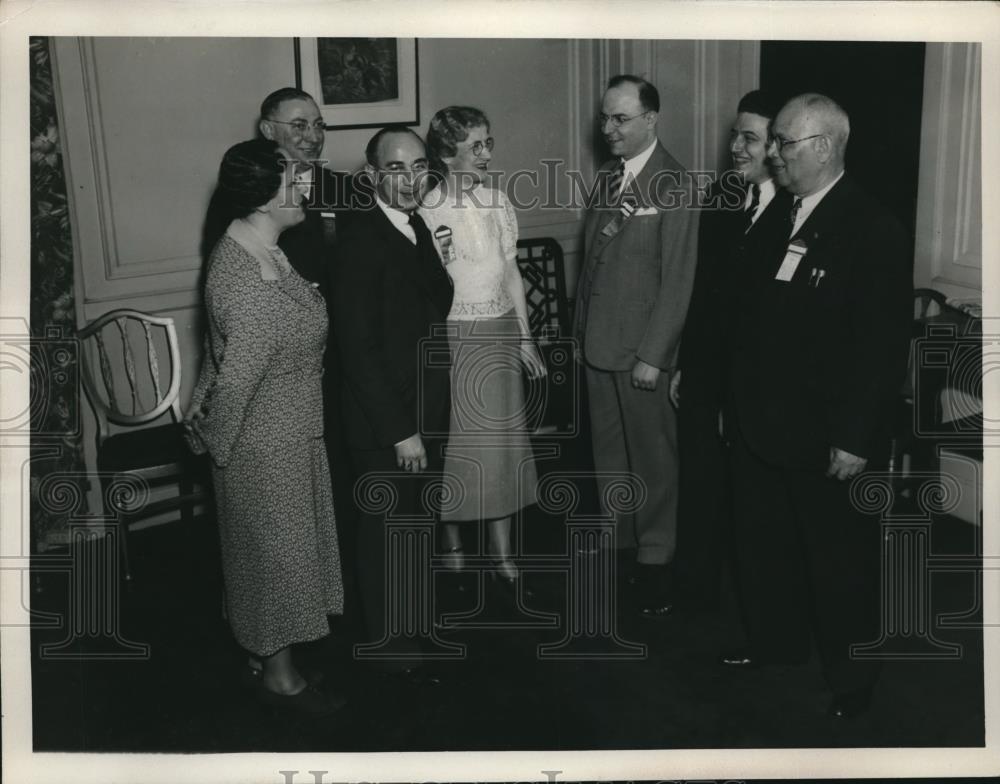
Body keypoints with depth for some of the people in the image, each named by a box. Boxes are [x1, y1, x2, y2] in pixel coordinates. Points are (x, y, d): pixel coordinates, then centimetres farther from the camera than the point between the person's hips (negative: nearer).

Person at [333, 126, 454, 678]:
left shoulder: (417, 228, 6)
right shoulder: (361, 240, -20)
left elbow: (427, 314, 8)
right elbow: (360, 348, -22)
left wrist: (427, 419, 6)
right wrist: (400, 430, -21)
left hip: (425, 412, 8)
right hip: (385, 423, -8)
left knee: (414, 522, 23)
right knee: (385, 532, 10)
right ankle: (390, 642, 29)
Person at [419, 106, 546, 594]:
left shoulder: (497, 202, 5)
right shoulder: (427, 212, -11)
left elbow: (511, 273, 10)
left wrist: (524, 338, 10)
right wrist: (439, 258, -29)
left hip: (499, 334, 5)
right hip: (452, 338, -5)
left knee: (502, 440, 9)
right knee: (455, 442, 5)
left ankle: (502, 551, 21)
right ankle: (452, 545, 24)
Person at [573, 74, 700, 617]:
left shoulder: (673, 186, -12)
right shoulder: (606, 178, 10)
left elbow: (677, 279, -14)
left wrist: (652, 355, -16)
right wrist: (581, 330, 11)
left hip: (642, 347, -6)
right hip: (597, 341, 7)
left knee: (652, 457, 6)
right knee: (608, 452, 16)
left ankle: (655, 558, 20)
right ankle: (618, 540, 31)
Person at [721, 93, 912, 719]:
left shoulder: (873, 230, -15)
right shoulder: (778, 224, 8)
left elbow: (885, 345, -18)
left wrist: (855, 439, -19)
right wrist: (735, 402, 10)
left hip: (828, 439, -7)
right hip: (761, 426, 7)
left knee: (841, 562, 10)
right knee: (763, 544, 19)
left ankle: (851, 678, 29)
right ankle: (775, 642, 41)